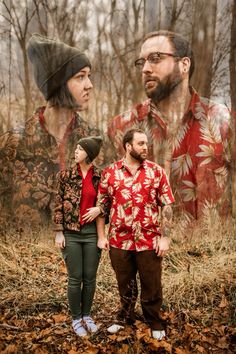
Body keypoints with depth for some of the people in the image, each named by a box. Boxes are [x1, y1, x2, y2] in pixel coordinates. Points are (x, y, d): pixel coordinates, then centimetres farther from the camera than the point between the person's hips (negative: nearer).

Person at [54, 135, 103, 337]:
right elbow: (58, 205, -1)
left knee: (90, 278, 9)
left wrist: (99, 209, -11)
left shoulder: (100, 177, 0)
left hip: (92, 232, 1)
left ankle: (87, 315, 28)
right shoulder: (66, 175, -2)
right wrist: (59, 232, -6)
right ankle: (76, 319, 21)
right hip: (71, 233, -1)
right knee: (75, 279, 4)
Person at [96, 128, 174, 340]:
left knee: (152, 286, 9)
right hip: (119, 241, 1)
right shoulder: (110, 173, 1)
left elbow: (167, 206, -1)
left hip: (150, 241, -1)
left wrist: (165, 237, -7)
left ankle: (155, 324, 30)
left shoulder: (157, 171, 0)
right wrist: (101, 236, 0)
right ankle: (126, 320, 38)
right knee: (125, 286, 16)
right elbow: (101, 206, 4)